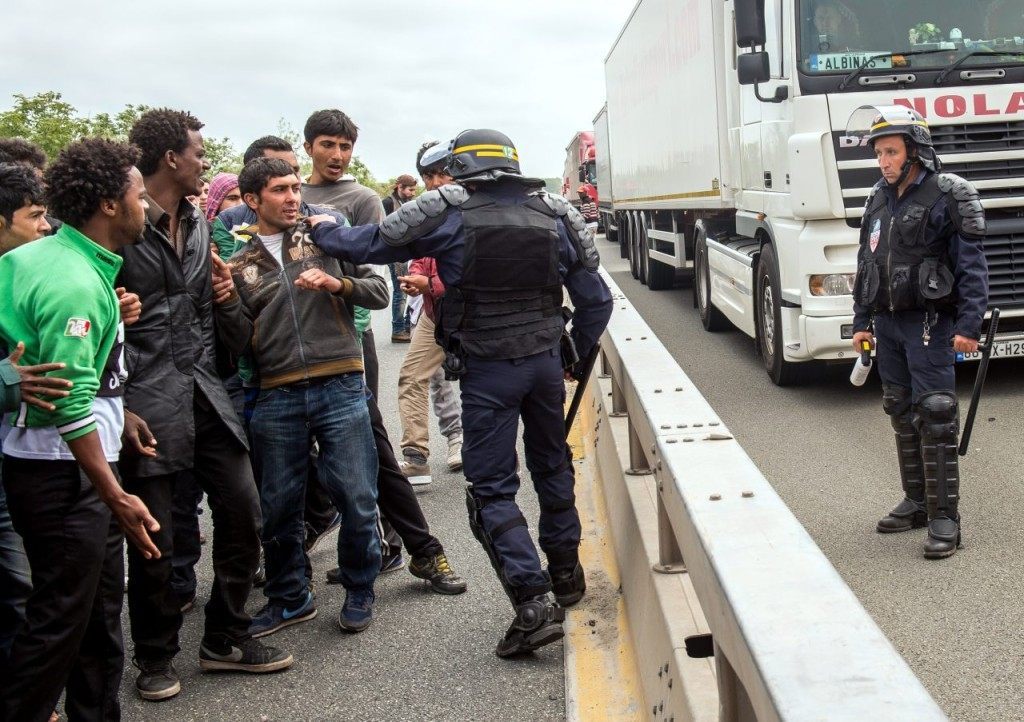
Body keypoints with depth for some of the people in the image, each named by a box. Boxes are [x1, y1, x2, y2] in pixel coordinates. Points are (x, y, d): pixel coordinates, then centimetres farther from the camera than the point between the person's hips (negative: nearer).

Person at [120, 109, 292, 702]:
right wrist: (118, 407, -16)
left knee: (243, 513, 7)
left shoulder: (201, 225, 13)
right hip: (147, 401, -6)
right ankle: (157, 656, 24)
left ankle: (226, 639, 25)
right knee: (154, 538, 3)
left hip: (204, 392, 7)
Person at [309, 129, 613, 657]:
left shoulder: (450, 215, -8)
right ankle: (566, 572, 37)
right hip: (545, 362, 5)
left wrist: (321, 230, 14)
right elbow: (595, 299, 8)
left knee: (492, 490, 1)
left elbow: (370, 243, -5)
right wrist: (580, 355, 22)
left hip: (487, 371, -5)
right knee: (552, 465, 22)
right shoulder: (553, 216, 5)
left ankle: (534, 604, -8)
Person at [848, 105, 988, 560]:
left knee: (935, 415, -9)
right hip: (887, 322, 7)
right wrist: (862, 321, 16)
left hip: (929, 322, -7)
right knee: (902, 414, 12)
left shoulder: (946, 197, -8)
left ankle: (944, 517, -4)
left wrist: (969, 325, -17)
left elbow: (972, 265, -10)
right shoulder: (879, 200, 13)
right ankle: (916, 501, 24)